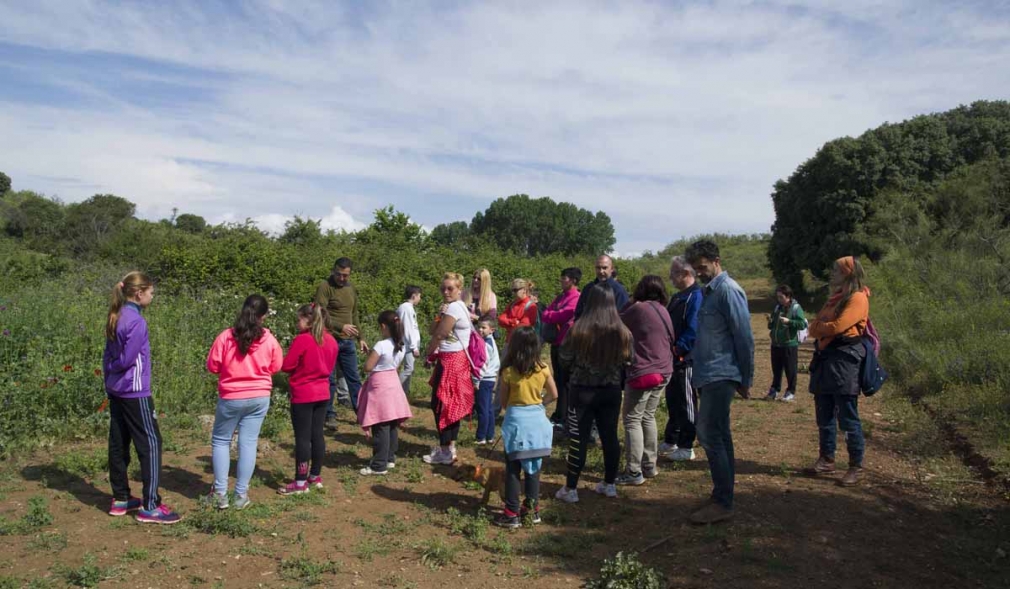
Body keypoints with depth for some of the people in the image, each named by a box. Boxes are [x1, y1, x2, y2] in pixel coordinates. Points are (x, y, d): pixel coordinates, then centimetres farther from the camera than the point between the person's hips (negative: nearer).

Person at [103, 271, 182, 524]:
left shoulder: (116, 318, 9)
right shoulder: (136, 321, -17)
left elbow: (108, 356, 13)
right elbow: (127, 359, -17)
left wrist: (109, 378, 15)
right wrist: (113, 369, 1)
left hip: (116, 390, 9)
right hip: (134, 391, -9)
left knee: (118, 444, 14)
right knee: (150, 444, -3)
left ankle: (121, 499, 24)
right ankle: (150, 506, -1)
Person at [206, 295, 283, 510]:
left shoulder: (226, 337, -12)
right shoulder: (269, 339, -6)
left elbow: (212, 366, -4)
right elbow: (276, 366, 6)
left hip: (231, 398, -1)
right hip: (259, 398, 1)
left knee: (220, 441, 14)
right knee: (248, 443, 7)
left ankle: (220, 493, 13)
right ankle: (241, 495, 10)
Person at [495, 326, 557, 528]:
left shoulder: (508, 371, -11)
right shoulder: (543, 369, -4)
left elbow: (503, 402, -3)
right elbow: (553, 394, 5)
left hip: (516, 420, -3)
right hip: (537, 419, 4)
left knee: (513, 469, 5)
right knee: (533, 467, 15)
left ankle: (512, 514, 9)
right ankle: (532, 509, 23)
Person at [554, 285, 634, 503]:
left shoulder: (578, 329, -16)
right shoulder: (622, 331, -7)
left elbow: (565, 360, -8)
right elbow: (630, 361, 3)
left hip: (582, 390, -3)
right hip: (611, 391, 3)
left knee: (578, 439, 4)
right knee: (610, 437, 14)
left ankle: (570, 489, 10)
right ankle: (609, 484, 26)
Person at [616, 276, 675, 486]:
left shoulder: (638, 309, -14)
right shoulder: (663, 311, 9)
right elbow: (671, 340, 14)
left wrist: (629, 306, 13)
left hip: (642, 373, -8)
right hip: (663, 372, 8)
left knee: (632, 420, -1)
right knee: (648, 417, 18)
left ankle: (634, 472, 0)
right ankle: (649, 465, 25)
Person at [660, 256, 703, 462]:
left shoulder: (696, 296, -16)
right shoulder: (678, 297, 15)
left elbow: (694, 329, -23)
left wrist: (677, 349, -21)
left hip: (686, 359, -9)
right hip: (673, 358, 9)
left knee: (686, 403, 1)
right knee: (672, 400, 17)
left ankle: (686, 448, 11)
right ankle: (670, 441, 29)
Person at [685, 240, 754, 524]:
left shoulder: (728, 290, -12)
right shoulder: (710, 291, 16)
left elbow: (744, 337, -14)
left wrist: (746, 379, -11)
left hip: (720, 376, -9)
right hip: (709, 375, 9)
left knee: (710, 436, -9)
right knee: (719, 437, 13)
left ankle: (722, 503, -1)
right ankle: (723, 496, 22)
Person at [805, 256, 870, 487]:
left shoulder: (857, 298, -9)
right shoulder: (835, 298, 19)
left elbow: (837, 326, -17)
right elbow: (815, 328, 17)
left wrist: (818, 327, 0)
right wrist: (817, 329, -3)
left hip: (843, 361, -9)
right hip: (824, 359, 9)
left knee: (848, 418, -3)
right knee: (824, 416, 13)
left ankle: (856, 467, 6)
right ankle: (826, 459, 23)